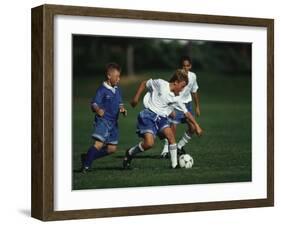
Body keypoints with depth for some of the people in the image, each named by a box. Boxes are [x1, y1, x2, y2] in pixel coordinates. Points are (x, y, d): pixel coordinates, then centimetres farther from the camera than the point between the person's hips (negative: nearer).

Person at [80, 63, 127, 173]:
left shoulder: (117, 90, 11)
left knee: (112, 148, 10)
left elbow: (120, 103, 20)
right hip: (103, 120, -8)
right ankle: (86, 165, -10)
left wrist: (122, 109, -3)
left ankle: (87, 158, 22)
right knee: (99, 143, -22)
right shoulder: (102, 90, -11)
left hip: (113, 122, 8)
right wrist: (98, 110, -39)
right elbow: (94, 104, -17)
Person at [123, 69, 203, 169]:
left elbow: (186, 113, 15)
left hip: (161, 118, 6)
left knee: (170, 135, -18)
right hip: (148, 115, -6)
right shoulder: (160, 84, -7)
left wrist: (196, 125, 13)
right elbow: (144, 83, 6)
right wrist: (136, 97, 2)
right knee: (149, 143, -21)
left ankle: (174, 164, -9)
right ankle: (130, 153, 5)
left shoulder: (176, 98, 9)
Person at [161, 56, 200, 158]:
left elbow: (194, 91, 12)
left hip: (187, 103, 6)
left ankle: (180, 146, 20)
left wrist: (197, 107, 15)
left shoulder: (193, 76, -2)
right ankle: (165, 151, -9)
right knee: (173, 127, -16)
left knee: (192, 128, 0)